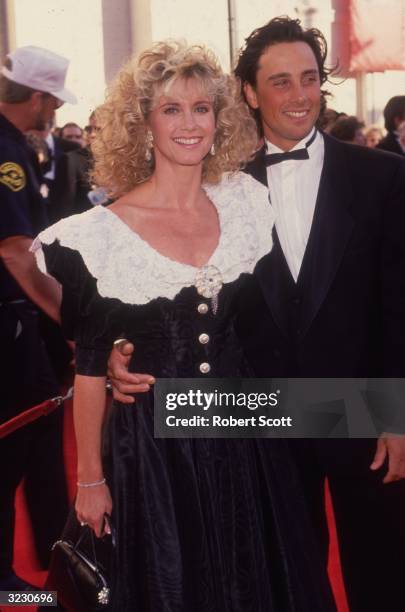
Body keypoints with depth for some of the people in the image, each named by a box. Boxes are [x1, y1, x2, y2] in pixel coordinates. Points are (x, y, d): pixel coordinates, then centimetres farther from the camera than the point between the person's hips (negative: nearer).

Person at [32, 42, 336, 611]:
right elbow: (90, 365, -5)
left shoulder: (246, 201, 0)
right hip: (154, 445, -3)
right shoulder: (104, 232, -11)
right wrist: (90, 478, -2)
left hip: (244, 434, 3)